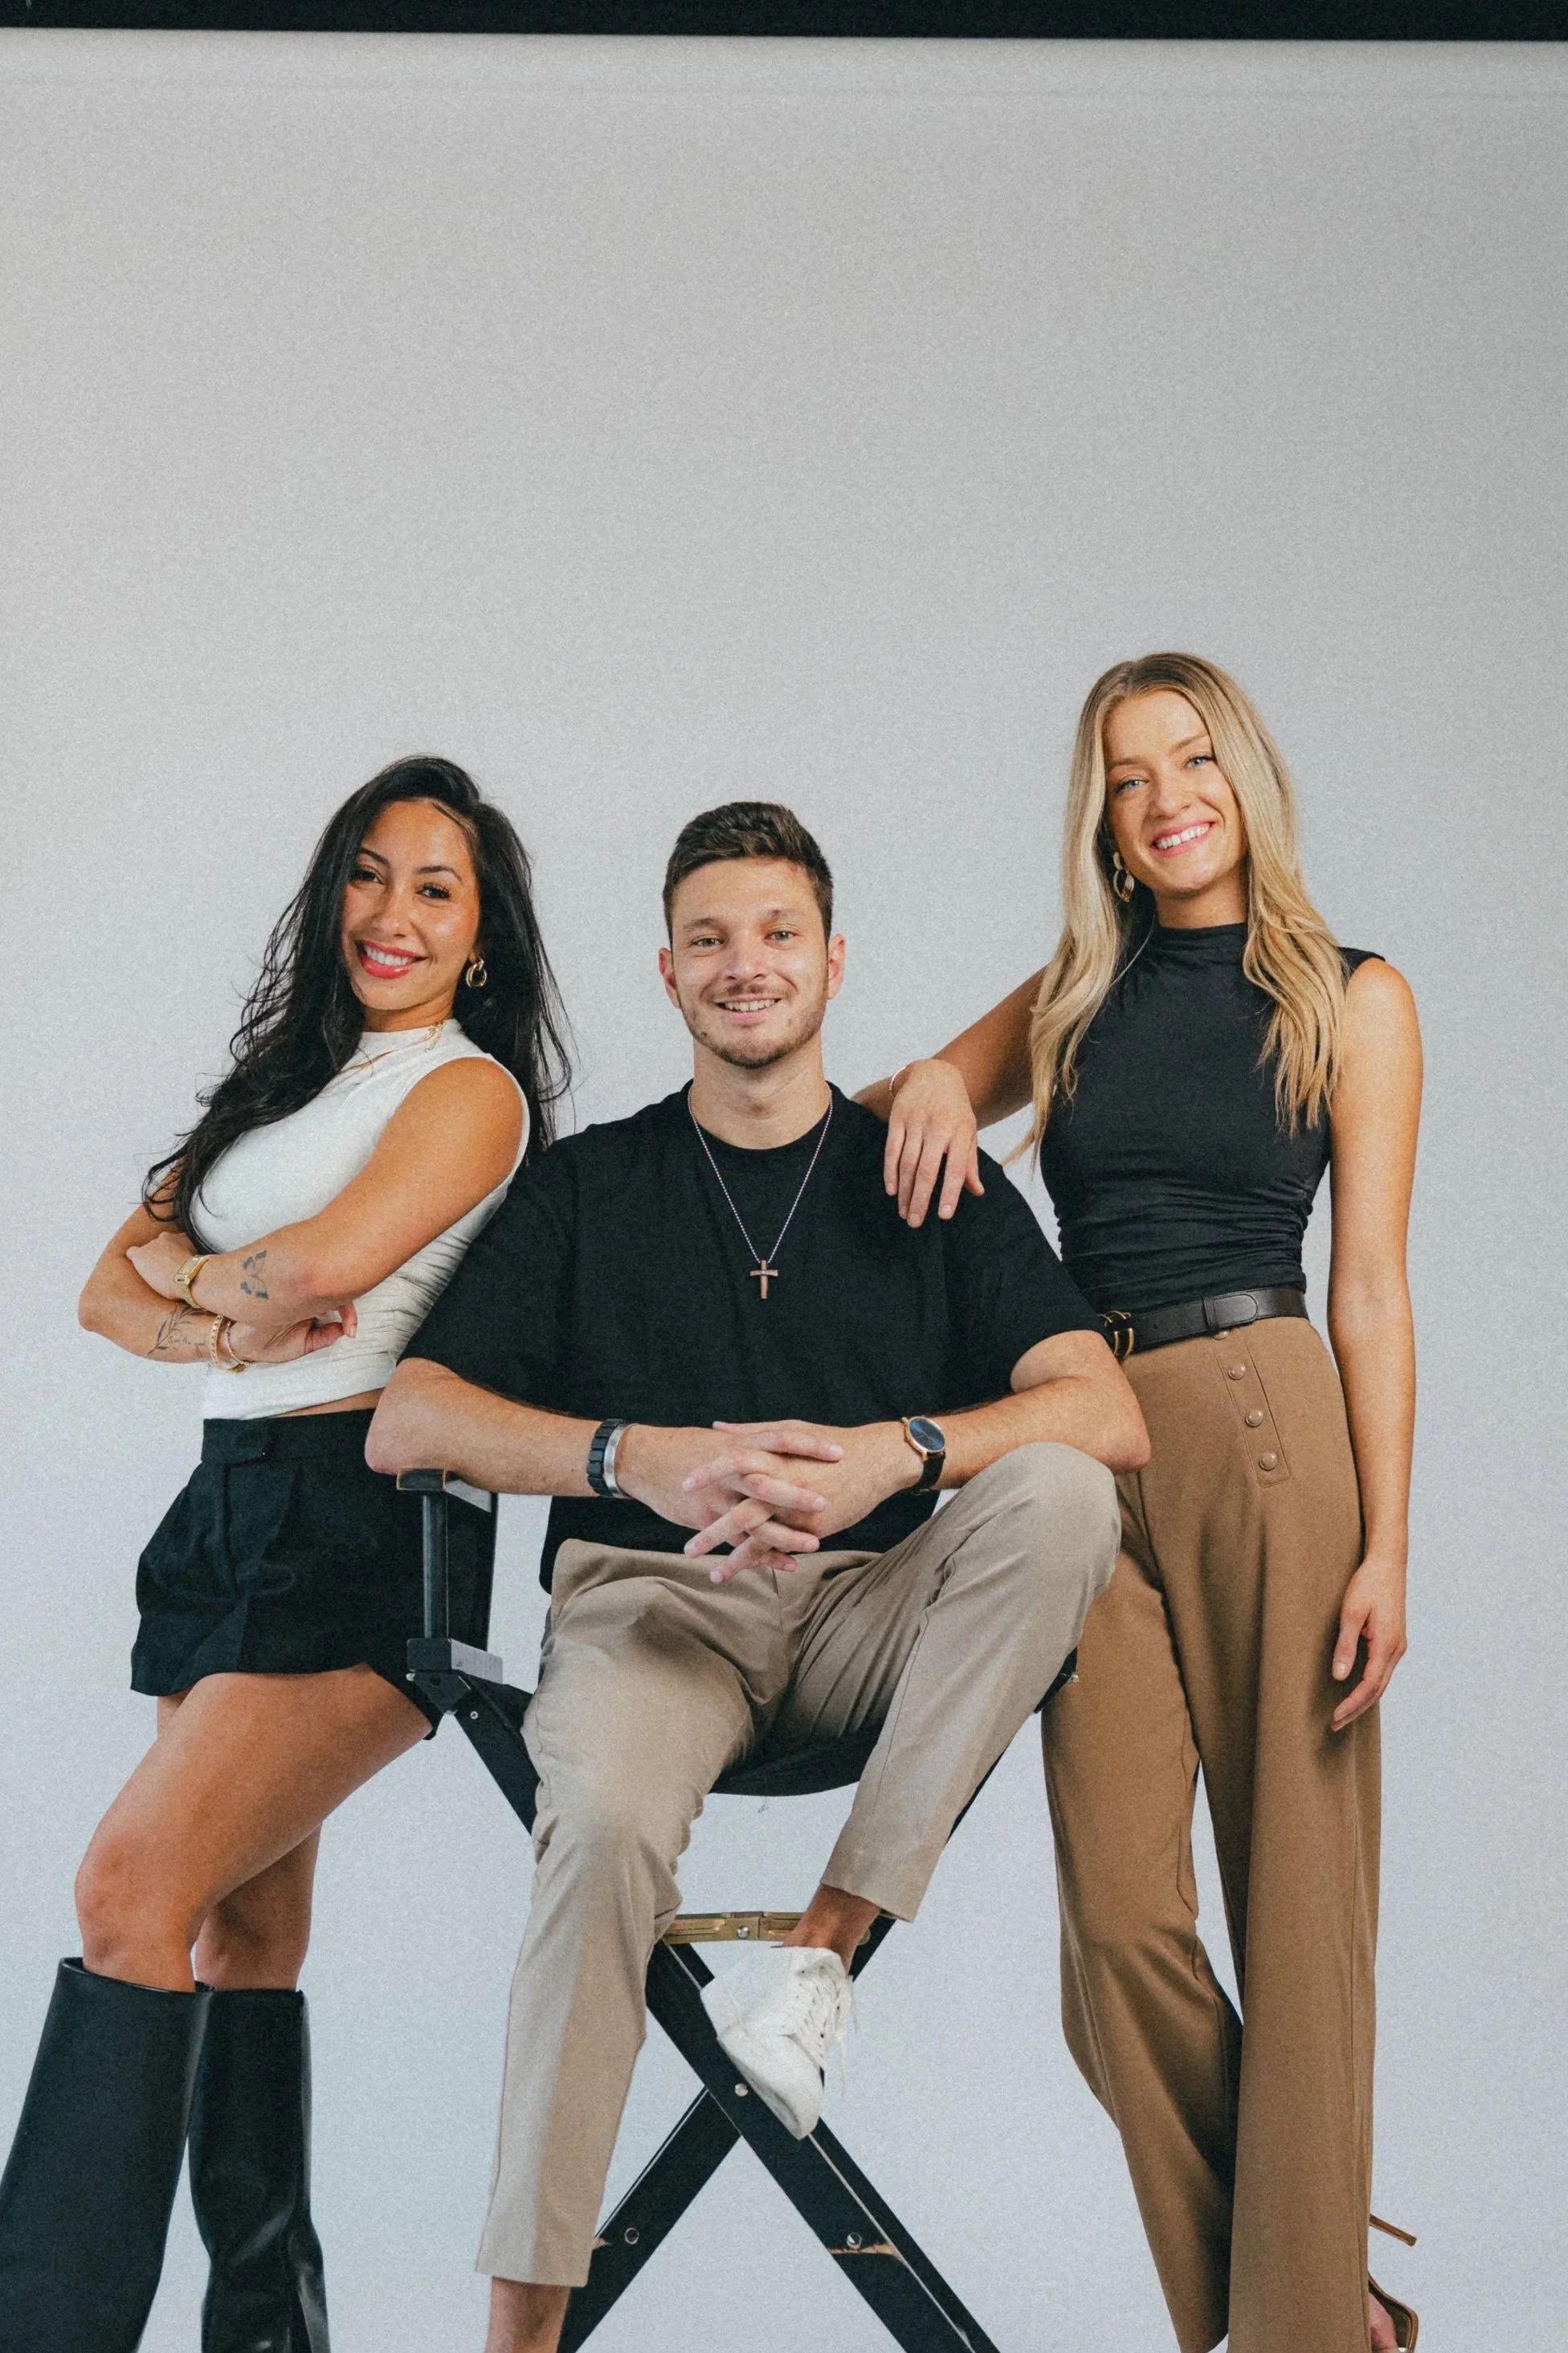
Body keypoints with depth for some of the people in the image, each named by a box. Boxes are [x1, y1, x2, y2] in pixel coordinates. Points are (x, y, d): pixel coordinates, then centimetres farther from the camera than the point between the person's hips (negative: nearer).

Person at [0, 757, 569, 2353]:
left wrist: (184, 1263, 2)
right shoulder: (285, 1081, 21)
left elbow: (326, 1261, -18)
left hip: (363, 1525, -8)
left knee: (134, 1883, -19)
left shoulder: (468, 1086, -1)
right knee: (240, 1921, 7)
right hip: (234, 1505, 8)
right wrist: (220, 1331, -9)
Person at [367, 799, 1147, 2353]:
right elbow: (405, 1423, 2)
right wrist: (645, 1456, -16)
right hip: (653, 1596, -1)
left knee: (1057, 1491, -29)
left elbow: (1108, 1414, -2)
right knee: (608, 1816, -35)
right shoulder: (590, 1187, 12)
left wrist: (894, 1452, -22)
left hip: (878, 1609, 1)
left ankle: (827, 1944, -23)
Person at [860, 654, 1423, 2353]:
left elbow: (1370, 1294, 0)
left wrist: (1385, 1549, -6)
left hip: (1270, 1432, -3)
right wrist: (926, 1081, -3)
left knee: (1295, 1890, -1)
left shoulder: (1352, 1000, 4)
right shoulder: (1075, 994, 15)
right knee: (1120, 1912, -1)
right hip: (1088, 1448, 3)